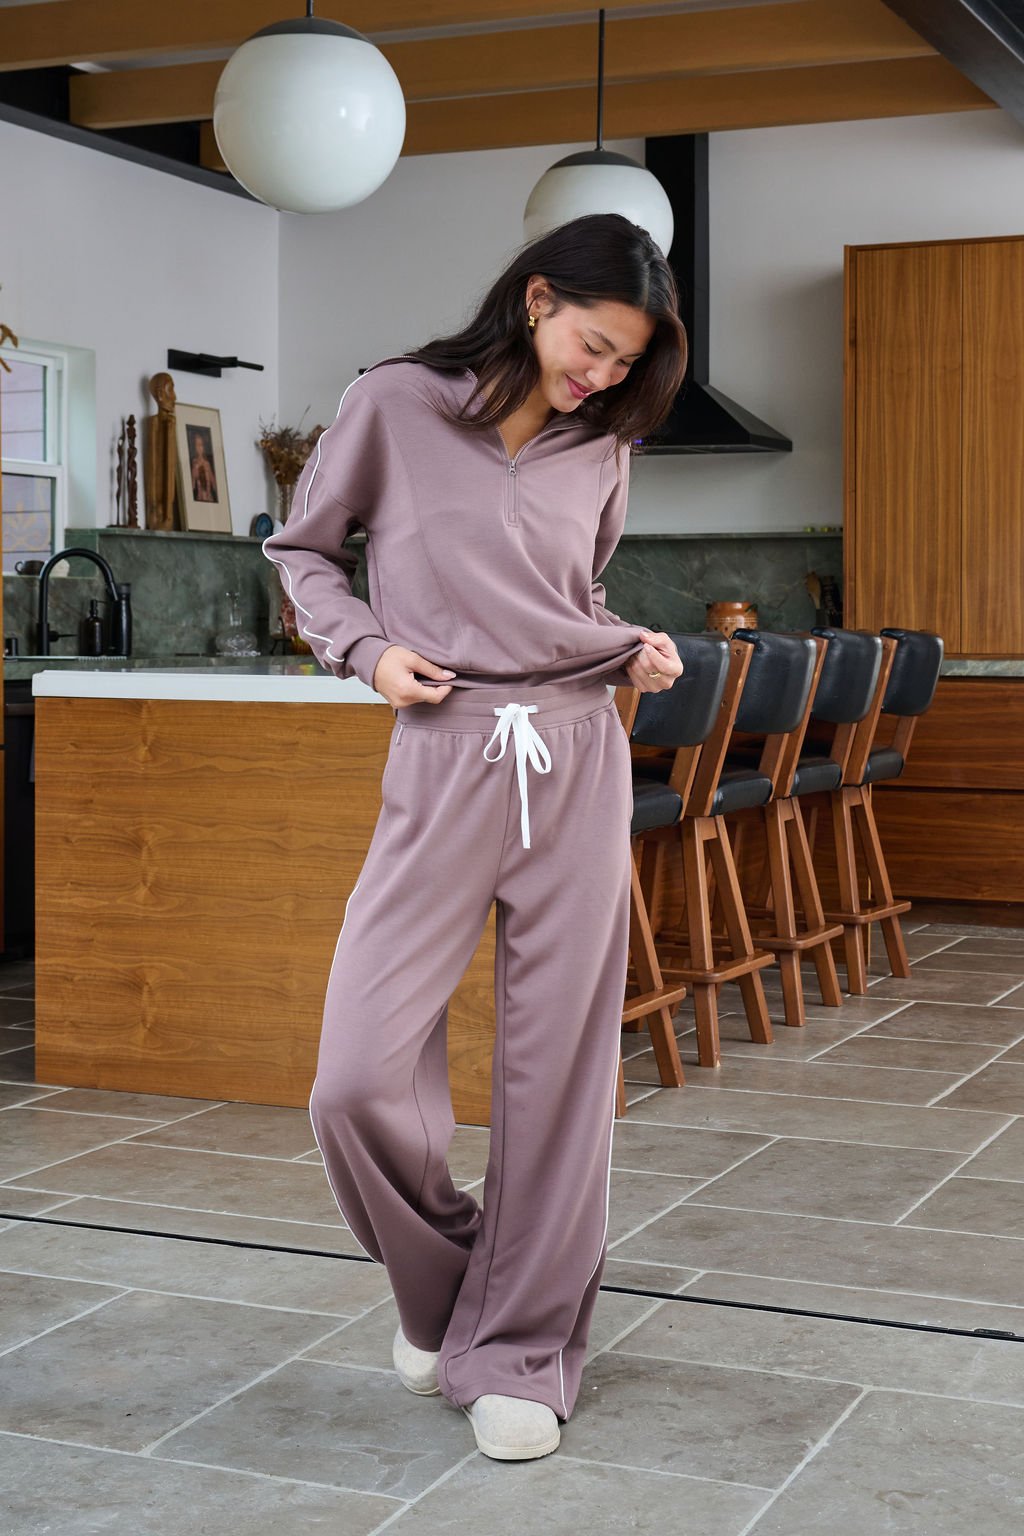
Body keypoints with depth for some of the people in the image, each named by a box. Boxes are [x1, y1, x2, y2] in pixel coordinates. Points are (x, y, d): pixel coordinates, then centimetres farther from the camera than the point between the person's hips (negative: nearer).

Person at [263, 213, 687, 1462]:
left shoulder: (601, 448, 11)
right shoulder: (395, 406, 1)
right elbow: (303, 548, 12)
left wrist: (636, 652, 5)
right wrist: (365, 648, -4)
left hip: (577, 761, 3)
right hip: (443, 762, -2)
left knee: (557, 1071, 3)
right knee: (360, 1078, -10)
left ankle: (520, 1350, 18)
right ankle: (438, 1278, 21)